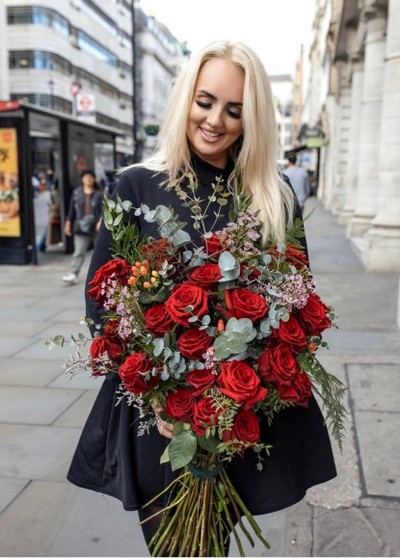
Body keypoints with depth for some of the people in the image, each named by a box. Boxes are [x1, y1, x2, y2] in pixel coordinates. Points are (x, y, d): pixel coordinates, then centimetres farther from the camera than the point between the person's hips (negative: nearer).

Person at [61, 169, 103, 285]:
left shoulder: (99, 194, 1)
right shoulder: (76, 193, 8)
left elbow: (103, 209, -5)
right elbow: (72, 209, 11)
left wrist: (101, 220, -21)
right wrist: (68, 223, 8)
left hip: (96, 227, 0)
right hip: (81, 227, 1)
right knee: (79, 252, -8)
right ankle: (73, 274, -13)